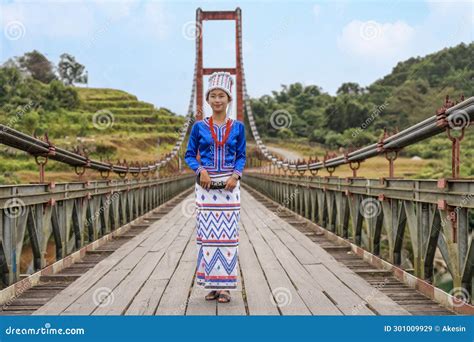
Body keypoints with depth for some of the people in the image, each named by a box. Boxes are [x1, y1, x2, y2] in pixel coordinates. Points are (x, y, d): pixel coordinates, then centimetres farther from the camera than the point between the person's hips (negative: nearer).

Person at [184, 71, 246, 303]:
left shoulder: (238, 127, 6)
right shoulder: (199, 127, 5)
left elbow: (241, 156, 8)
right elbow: (189, 155, 8)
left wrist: (236, 175, -10)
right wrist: (200, 171, -10)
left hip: (229, 186, 0)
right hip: (206, 185, 0)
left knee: (228, 234, -1)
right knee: (207, 233, 1)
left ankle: (225, 286, 6)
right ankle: (212, 284, 11)